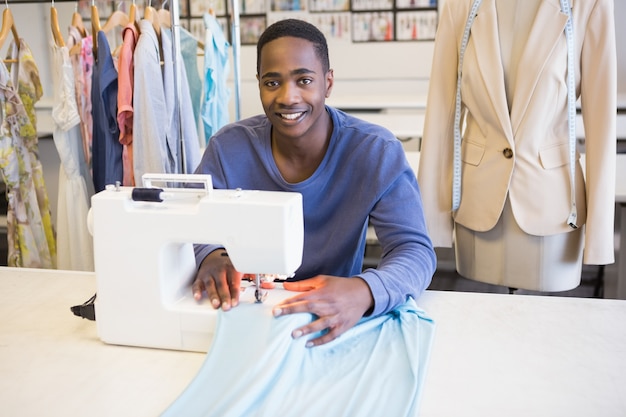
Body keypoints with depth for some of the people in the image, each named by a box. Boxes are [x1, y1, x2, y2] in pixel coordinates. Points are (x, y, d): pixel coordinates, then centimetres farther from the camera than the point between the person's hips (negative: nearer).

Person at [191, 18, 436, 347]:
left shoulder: (376, 153, -14)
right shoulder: (228, 148, -9)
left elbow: (415, 251, -18)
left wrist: (364, 292, -40)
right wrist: (211, 257, -29)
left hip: (336, 322, -1)